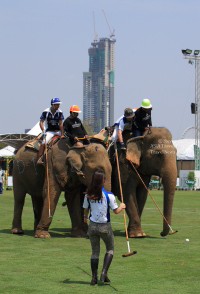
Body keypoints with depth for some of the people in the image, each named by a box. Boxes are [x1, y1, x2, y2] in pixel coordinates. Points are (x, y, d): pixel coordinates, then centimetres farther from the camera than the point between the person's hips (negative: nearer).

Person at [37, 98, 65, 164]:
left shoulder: (60, 112, -4)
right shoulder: (46, 112, -8)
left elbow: (61, 124, -7)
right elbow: (41, 122, -7)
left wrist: (62, 135, -14)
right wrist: (43, 131, -20)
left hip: (58, 130, 3)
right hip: (49, 131, -3)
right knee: (43, 143, -25)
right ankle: (39, 159, -23)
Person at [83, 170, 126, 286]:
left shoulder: (88, 195, -4)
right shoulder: (109, 195, -14)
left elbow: (86, 209, 11)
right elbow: (116, 211, -9)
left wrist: (86, 217, 34)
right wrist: (122, 206, 13)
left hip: (93, 226, 3)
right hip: (105, 227, -3)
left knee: (95, 252, 13)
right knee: (110, 249, 17)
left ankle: (94, 277, 12)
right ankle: (104, 273, 2)